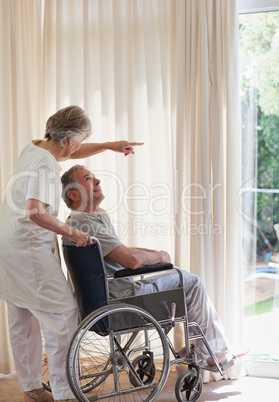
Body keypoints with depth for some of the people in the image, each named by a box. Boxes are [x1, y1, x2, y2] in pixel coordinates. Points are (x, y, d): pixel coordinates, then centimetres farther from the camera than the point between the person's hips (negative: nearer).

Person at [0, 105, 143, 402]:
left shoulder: (34, 148, 9)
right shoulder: (46, 166, -20)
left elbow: (72, 153, 27)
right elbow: (35, 212, -32)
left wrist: (109, 146, 21)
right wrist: (70, 232, -23)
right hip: (28, 246, -11)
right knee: (63, 314, -7)